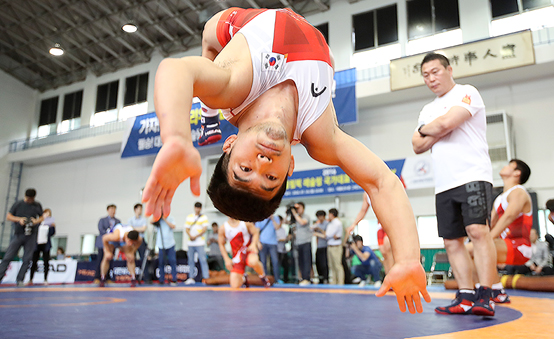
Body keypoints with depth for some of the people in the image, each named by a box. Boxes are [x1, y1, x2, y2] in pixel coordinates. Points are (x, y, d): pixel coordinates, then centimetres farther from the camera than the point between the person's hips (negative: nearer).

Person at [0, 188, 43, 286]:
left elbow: (42, 217, 14)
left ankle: (20, 280, 9)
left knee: (27, 259, 0)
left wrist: (37, 221, -8)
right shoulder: (18, 204, 1)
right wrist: (19, 219, -13)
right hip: (18, 234, -1)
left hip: (31, 236, 1)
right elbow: (8, 216, 4)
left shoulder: (37, 206, 6)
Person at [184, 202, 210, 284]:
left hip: (200, 243, -4)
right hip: (190, 243, 4)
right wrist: (190, 236, -9)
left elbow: (205, 229, -5)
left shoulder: (204, 217, 4)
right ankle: (191, 278, 14)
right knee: (191, 260, 7)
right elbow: (187, 228, 10)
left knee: (203, 260, -9)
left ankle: (206, 277, -9)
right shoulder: (189, 217, 15)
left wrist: (196, 236, -12)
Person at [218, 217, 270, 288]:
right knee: (234, 286, -10)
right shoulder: (223, 228, -3)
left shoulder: (246, 223, -3)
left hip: (249, 250, -1)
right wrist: (227, 259, -2)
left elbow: (256, 233, 2)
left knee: (253, 262, -41)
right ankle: (243, 279, 28)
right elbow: (221, 244, 7)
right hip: (237, 257, 1)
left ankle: (263, 276, -6)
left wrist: (253, 244, -19)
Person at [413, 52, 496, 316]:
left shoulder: (466, 93, 1)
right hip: (443, 185, 7)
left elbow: (446, 123, -16)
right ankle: (466, 297, 10)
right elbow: (418, 146, 13)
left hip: (472, 177, -7)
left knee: (477, 230, -17)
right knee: (452, 241, 4)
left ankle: (485, 297, -12)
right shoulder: (427, 110, 22)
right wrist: (438, 131, -4)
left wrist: (424, 128, 4)